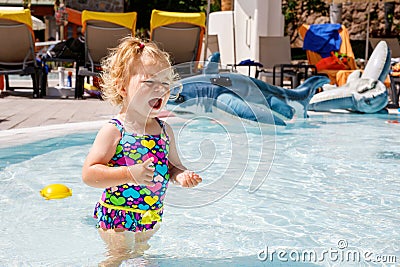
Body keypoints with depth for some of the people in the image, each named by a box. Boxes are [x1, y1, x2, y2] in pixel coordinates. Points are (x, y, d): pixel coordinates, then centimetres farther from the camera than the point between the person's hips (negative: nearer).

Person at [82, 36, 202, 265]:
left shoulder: (165, 130, 0)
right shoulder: (113, 131, -18)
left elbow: (173, 165, 12)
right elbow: (89, 174, -23)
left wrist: (181, 175, -12)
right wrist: (130, 174, -33)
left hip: (152, 218, 6)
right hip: (117, 218, -6)